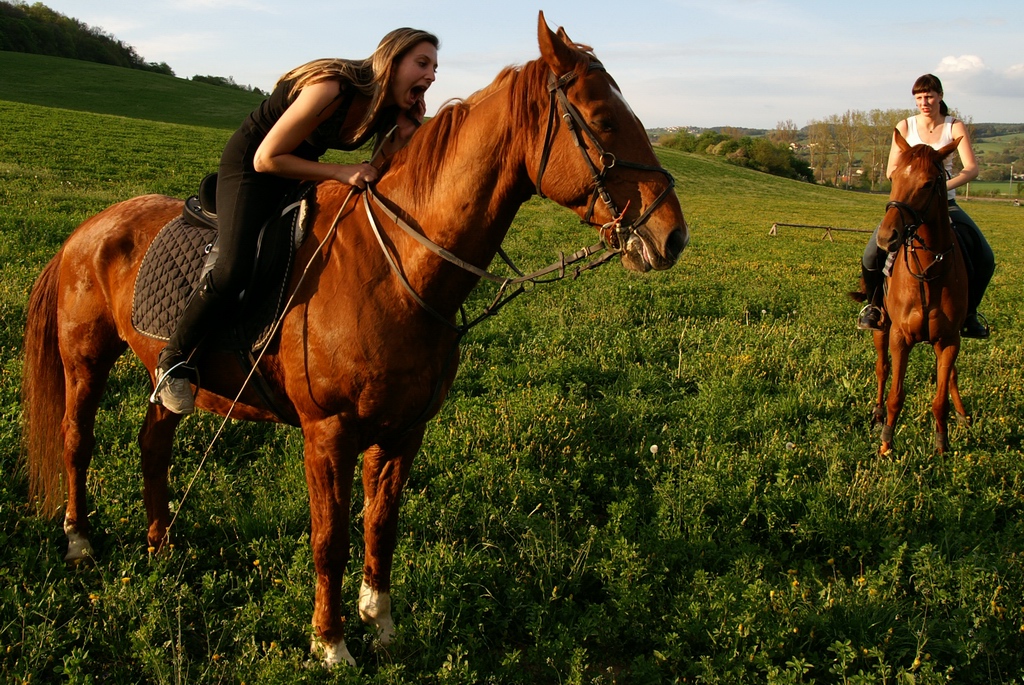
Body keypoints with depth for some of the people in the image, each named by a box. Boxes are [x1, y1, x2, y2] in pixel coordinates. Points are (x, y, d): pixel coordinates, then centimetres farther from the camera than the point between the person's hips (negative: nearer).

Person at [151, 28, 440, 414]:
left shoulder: (391, 111, -9)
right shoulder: (331, 88, -31)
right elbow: (267, 159, -26)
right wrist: (339, 173, -30)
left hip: (301, 168, 9)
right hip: (250, 164, -8)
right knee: (235, 268, -25)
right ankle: (173, 361, -6)